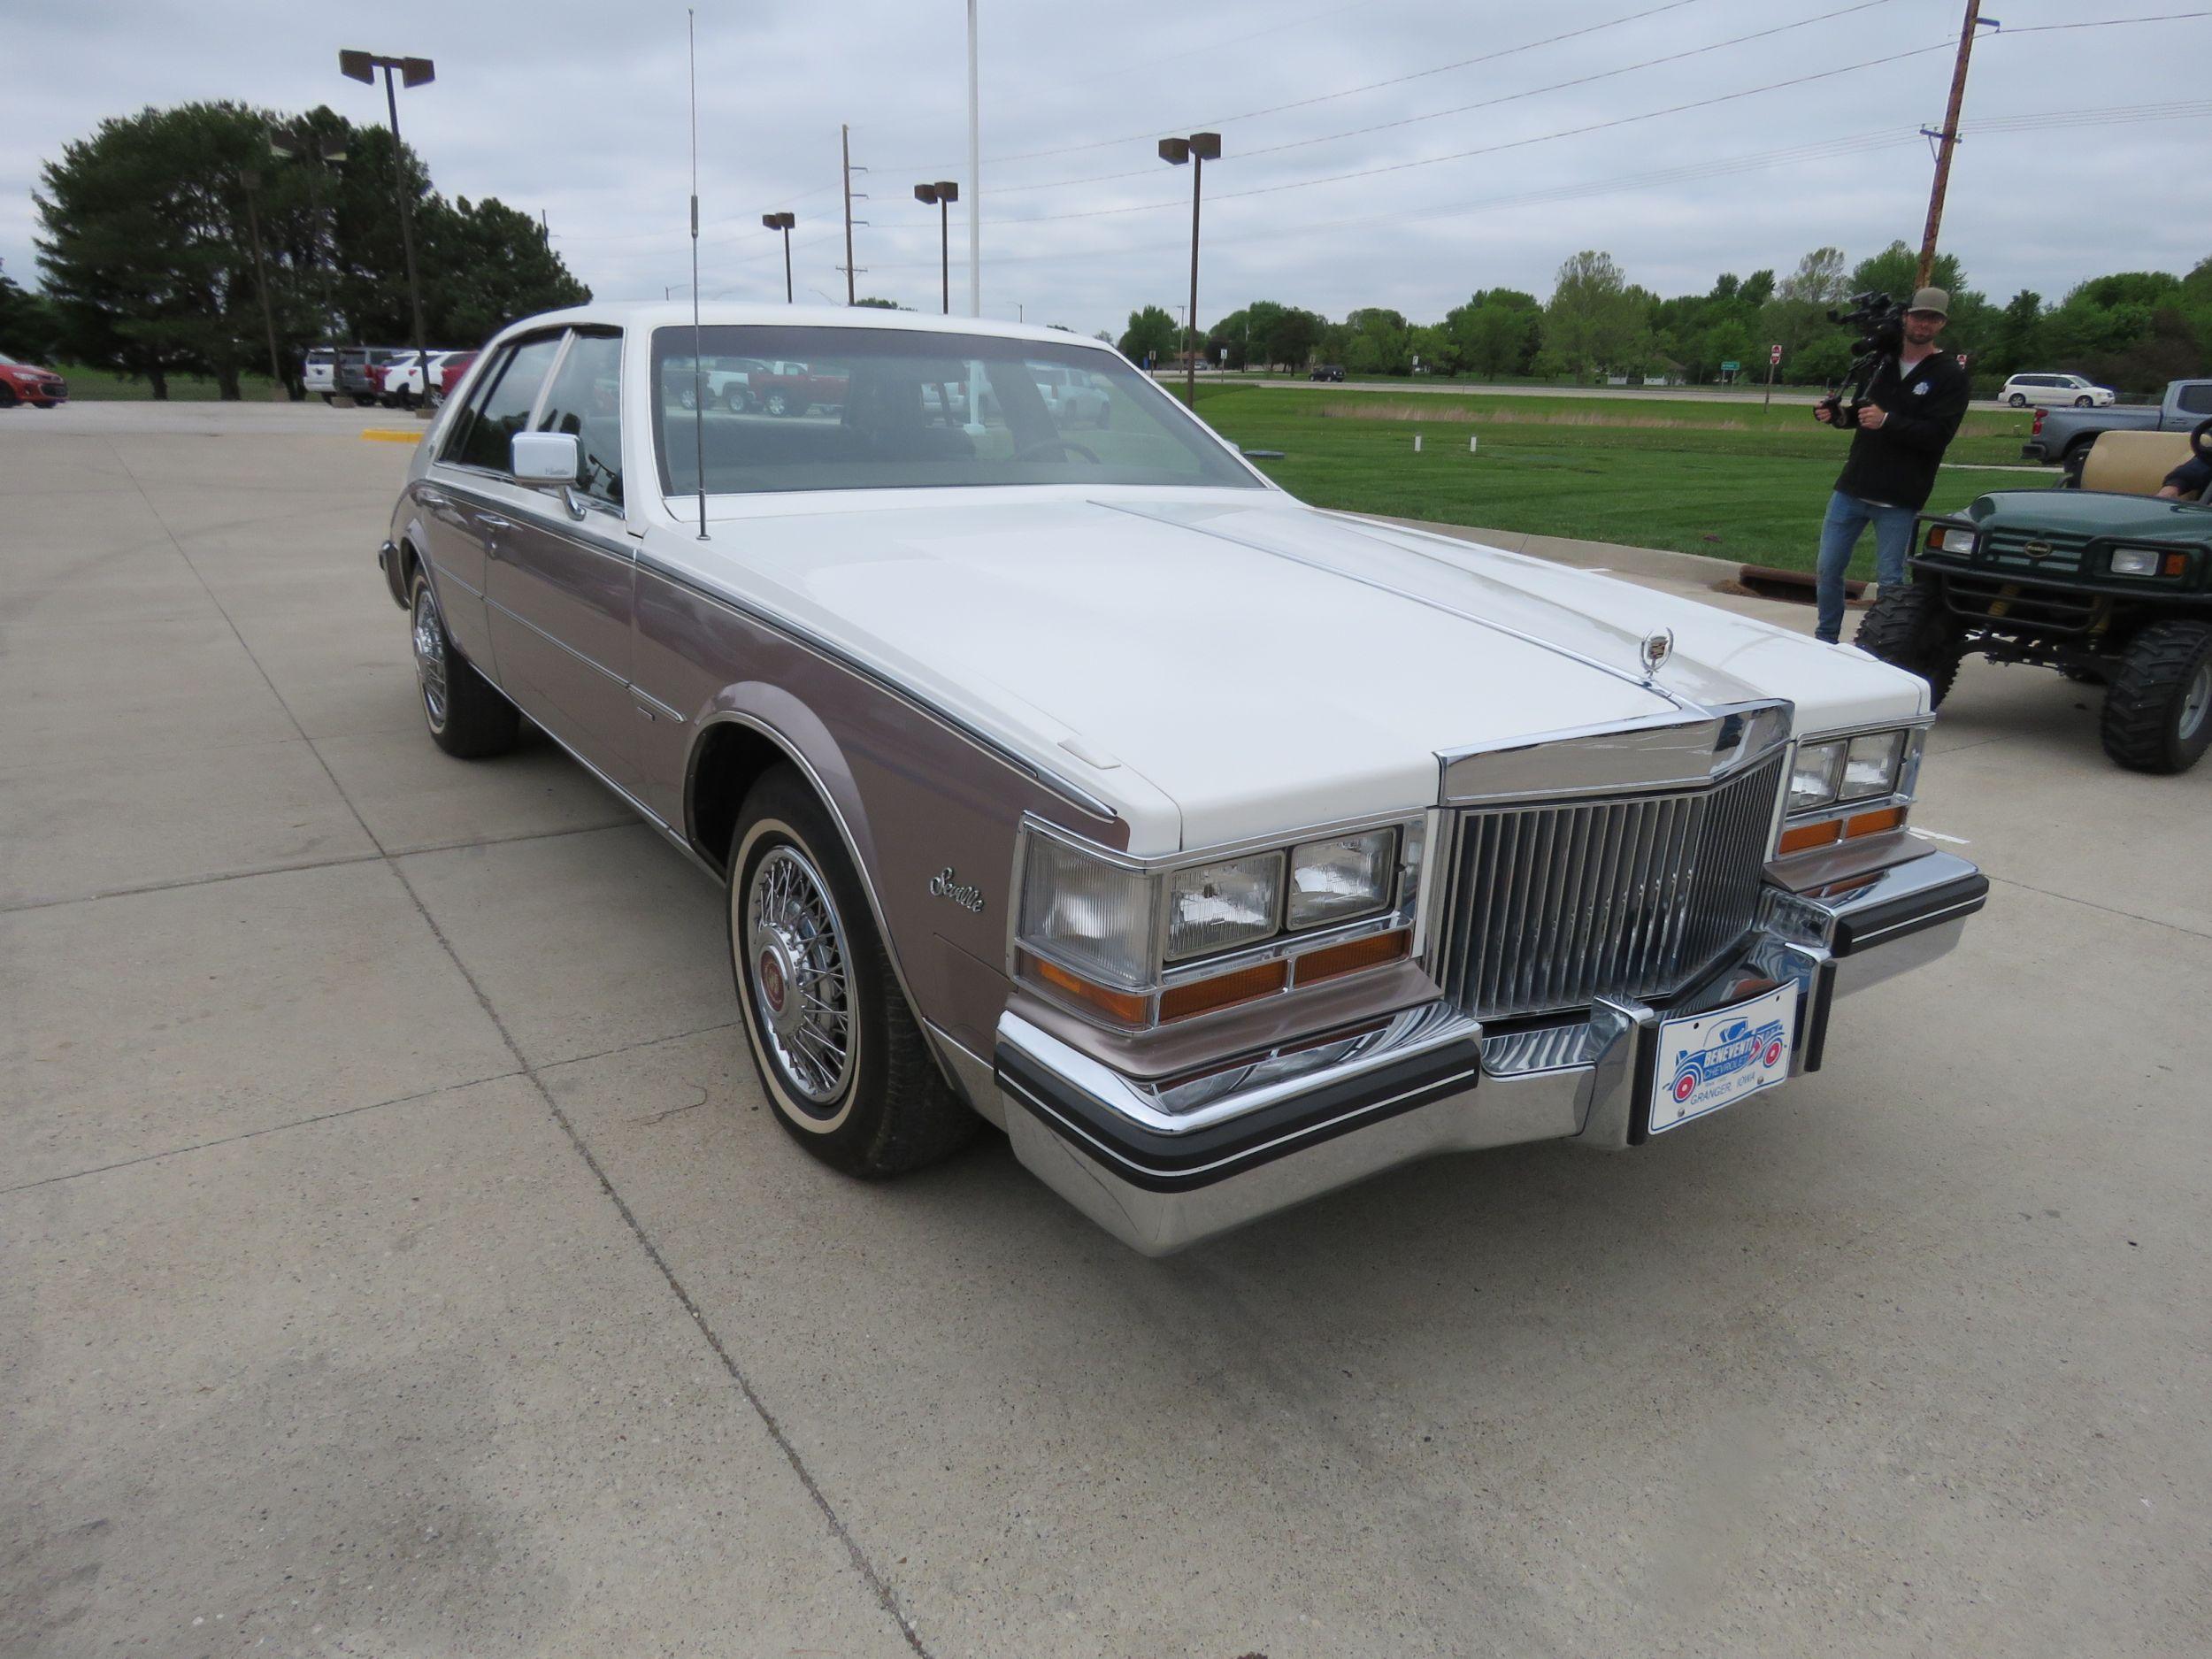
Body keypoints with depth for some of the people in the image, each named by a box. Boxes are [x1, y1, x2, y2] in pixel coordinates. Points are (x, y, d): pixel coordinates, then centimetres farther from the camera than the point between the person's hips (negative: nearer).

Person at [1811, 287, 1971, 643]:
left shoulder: (1950, 376, -2)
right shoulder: (1882, 363, 13)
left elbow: (1939, 434, -13)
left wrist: (1887, 422, -24)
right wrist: (1837, 415, 3)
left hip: (1898, 499, -4)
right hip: (1852, 488, 5)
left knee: (1890, 578, 0)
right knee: (1829, 568, 5)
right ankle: (1826, 640, 18)